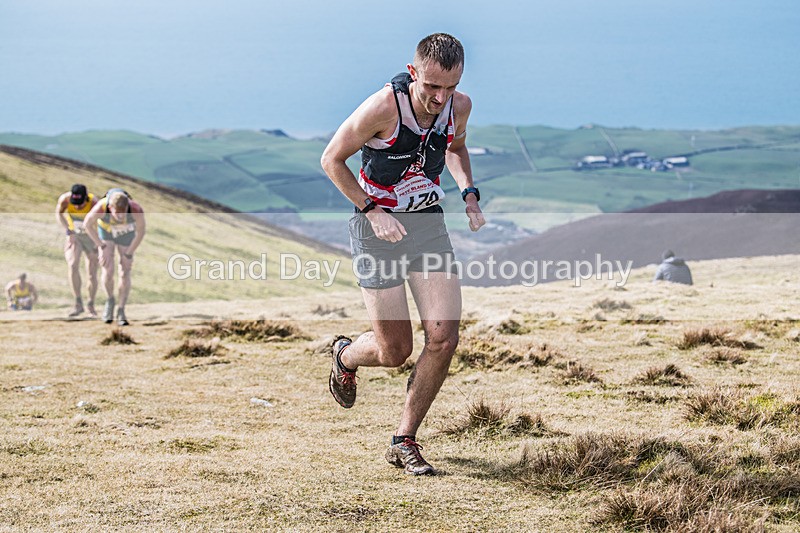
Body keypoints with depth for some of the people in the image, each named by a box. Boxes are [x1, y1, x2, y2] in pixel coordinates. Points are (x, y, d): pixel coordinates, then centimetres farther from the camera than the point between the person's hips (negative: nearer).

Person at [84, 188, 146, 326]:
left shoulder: (136, 210, -39)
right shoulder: (100, 208, -39)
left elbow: (141, 231, -19)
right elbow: (87, 223, -17)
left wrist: (129, 254, -13)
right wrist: (102, 246, -14)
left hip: (127, 236, 0)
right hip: (106, 233, 0)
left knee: (125, 273, -4)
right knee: (108, 271, -13)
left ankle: (121, 312, 6)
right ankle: (110, 300, 14)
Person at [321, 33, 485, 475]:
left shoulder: (459, 106, -6)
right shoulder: (382, 108, -22)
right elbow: (331, 160, -10)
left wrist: (469, 194, 2)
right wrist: (372, 210, -18)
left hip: (429, 223, 4)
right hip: (378, 229, -4)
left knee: (443, 339, -10)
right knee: (394, 351, -1)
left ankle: (404, 442, 6)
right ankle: (345, 356, 37)